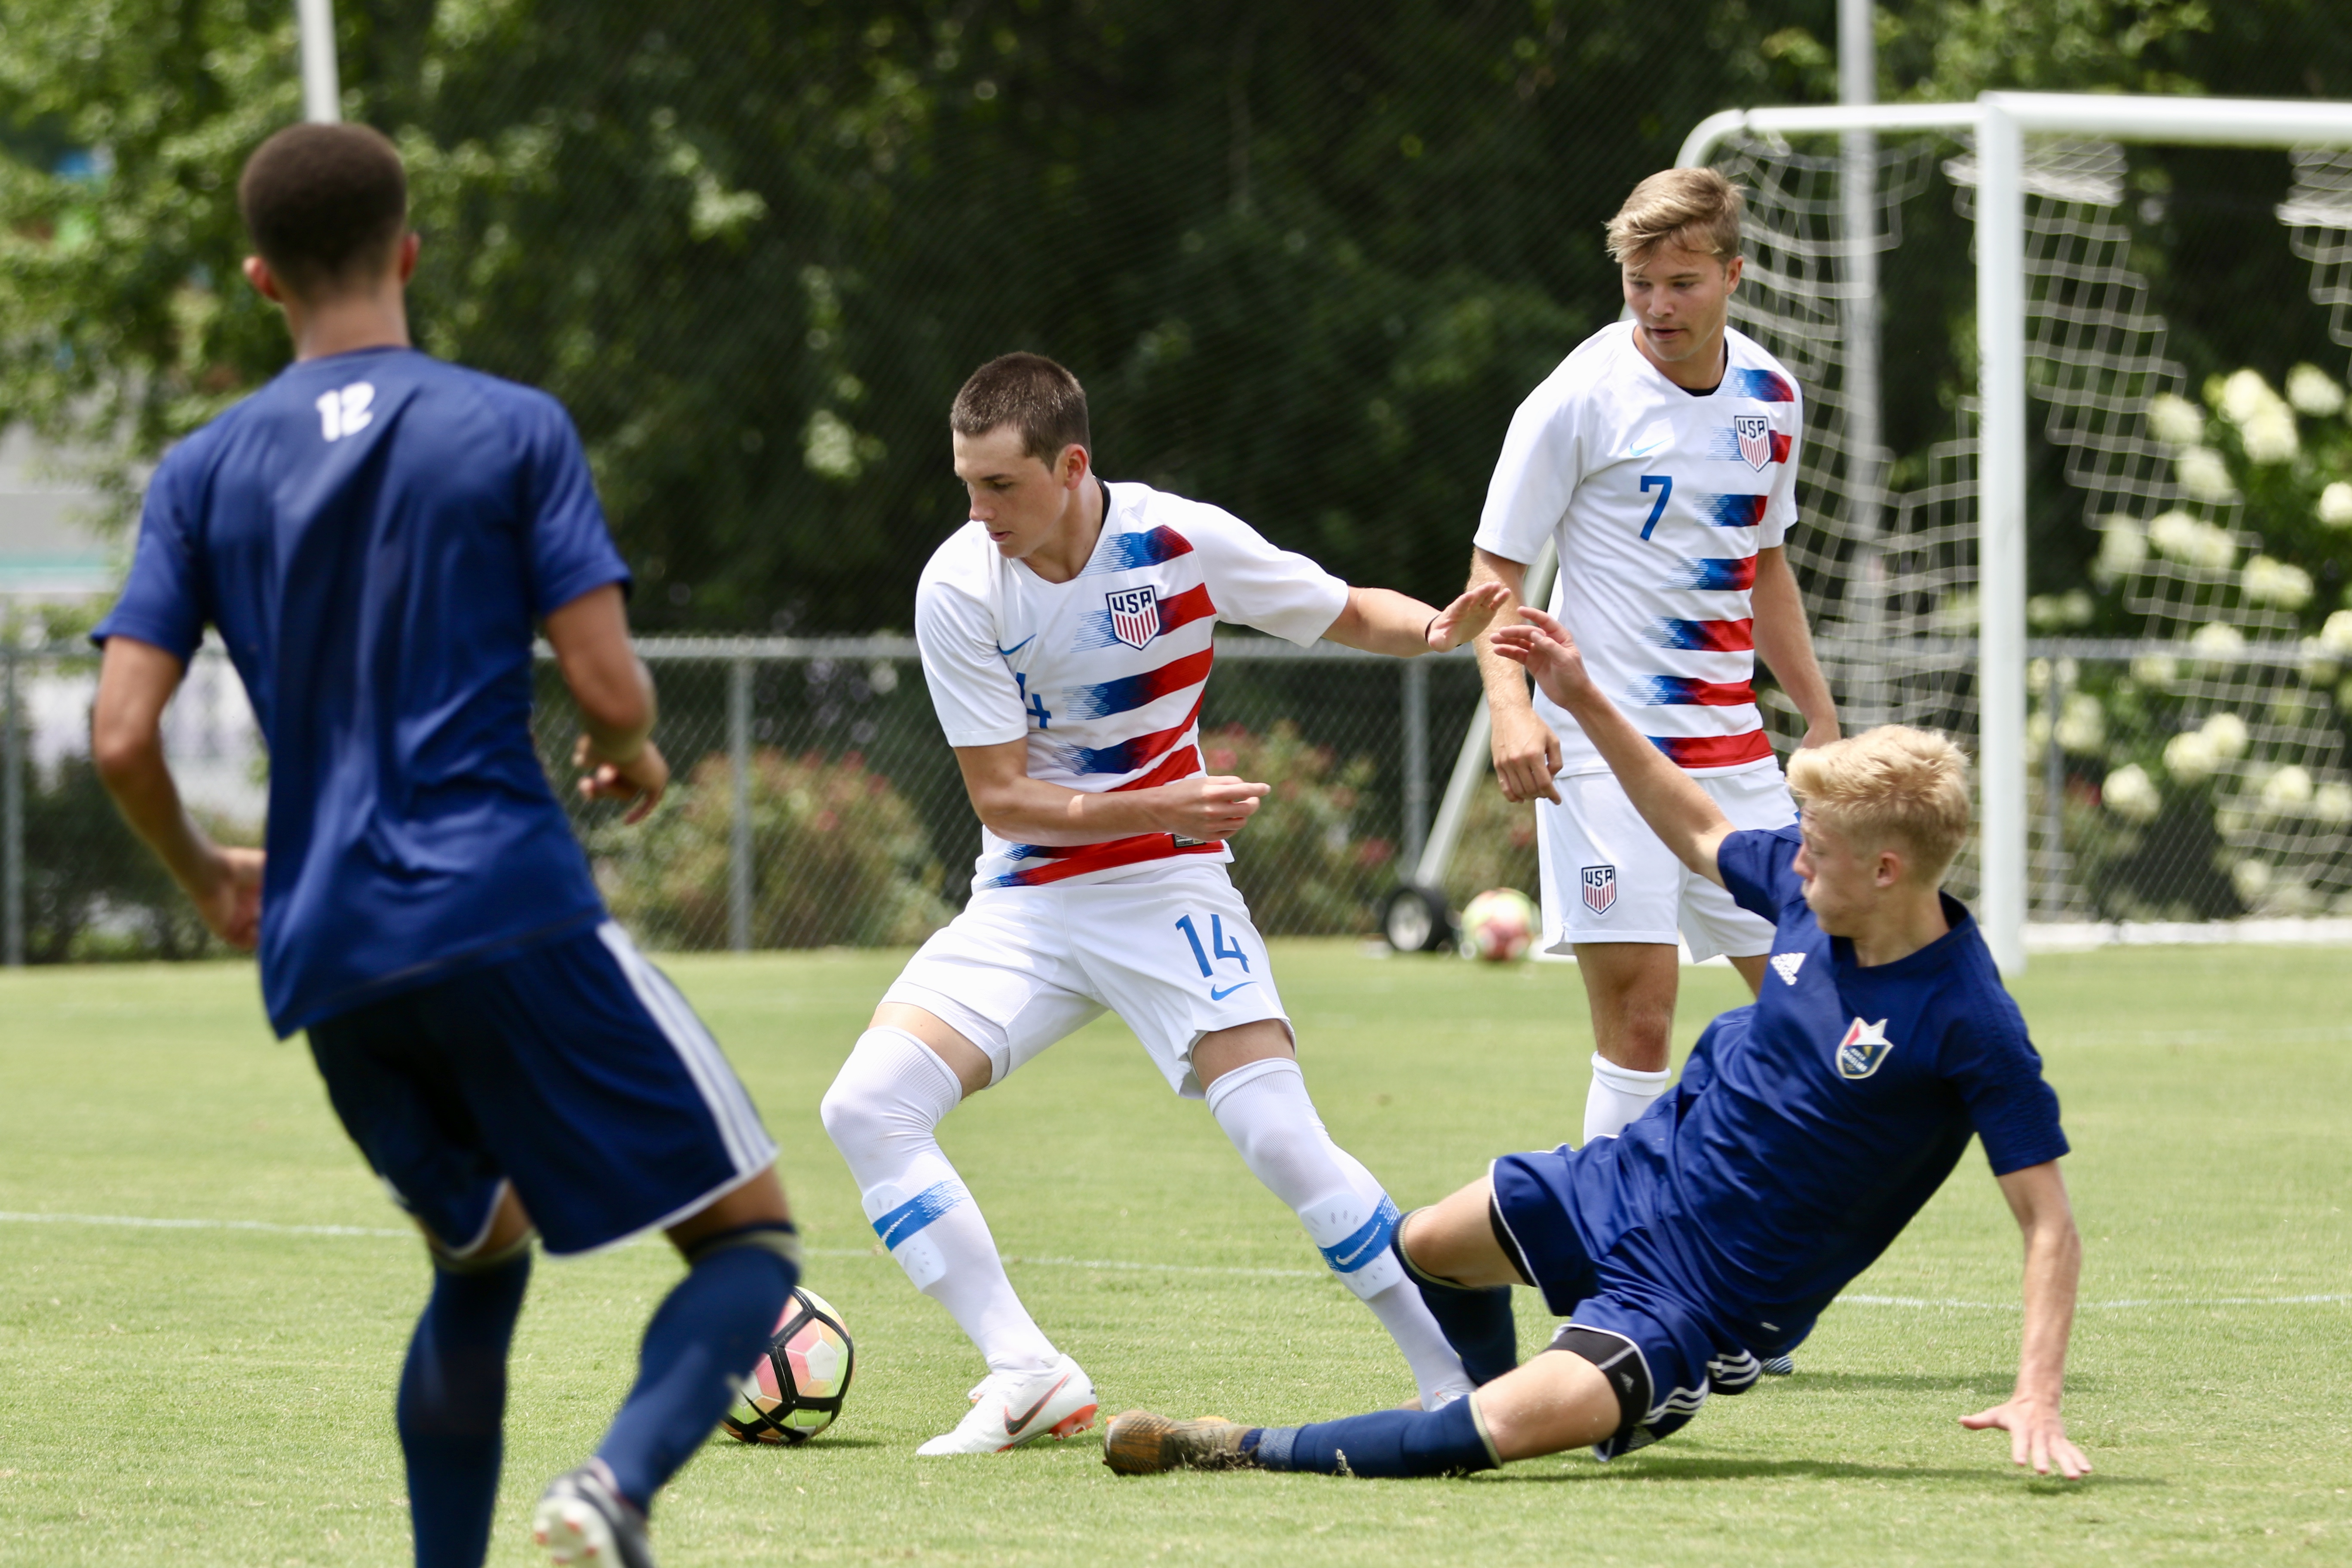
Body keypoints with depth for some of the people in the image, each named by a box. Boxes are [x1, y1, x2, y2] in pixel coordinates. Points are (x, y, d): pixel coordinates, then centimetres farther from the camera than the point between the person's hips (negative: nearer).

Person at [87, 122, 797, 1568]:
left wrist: (208, 878, 21)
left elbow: (121, 737, 2)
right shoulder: (513, 430, -1)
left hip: (328, 962, 5)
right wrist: (638, 763, 16)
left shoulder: (204, 473, 9)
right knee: (751, 1236, 2)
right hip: (514, 916, -5)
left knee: (480, 1260, 26)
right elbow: (612, 693, -7)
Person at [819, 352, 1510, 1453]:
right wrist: (1161, 805, -24)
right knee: (865, 1106, -16)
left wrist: (1436, 628, -19)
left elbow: (1349, 613, 3)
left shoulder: (1182, 542, -13)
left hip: (1167, 891, -2)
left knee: (1277, 1133, -19)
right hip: (1024, 905, 2)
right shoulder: (960, 588, -12)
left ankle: (1458, 1376, -5)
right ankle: (1029, 1379, -14)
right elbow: (1000, 798, -11)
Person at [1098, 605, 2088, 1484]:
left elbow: (2048, 1221, -25)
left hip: (1706, 1299, -8)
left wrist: (2037, 1400, -35)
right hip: (1630, 1182, 8)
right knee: (1428, 1245, 26)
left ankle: (1243, 1454, -15)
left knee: (1511, 1429, -26)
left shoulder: (1969, 1024, -27)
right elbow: (1701, 837, 16)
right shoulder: (1811, 893, -6)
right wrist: (1584, 703, 11)